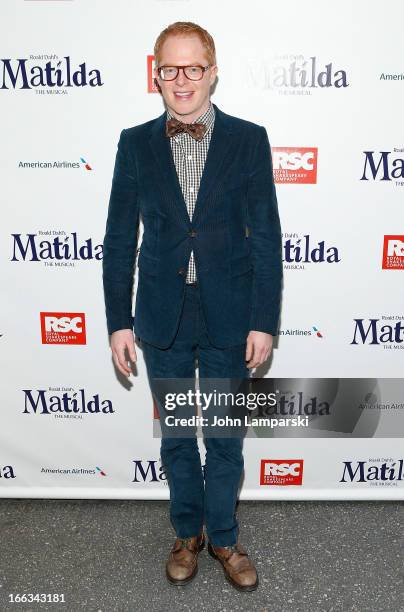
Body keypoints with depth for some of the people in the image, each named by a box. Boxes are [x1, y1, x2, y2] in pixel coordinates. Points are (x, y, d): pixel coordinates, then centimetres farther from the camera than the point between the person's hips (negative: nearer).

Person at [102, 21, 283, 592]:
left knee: (226, 437, 12)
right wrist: (119, 320, -1)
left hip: (228, 317, -1)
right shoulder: (135, 143, 1)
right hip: (163, 318, 2)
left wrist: (264, 321, -8)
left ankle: (223, 536, 36)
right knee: (176, 436, 16)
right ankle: (188, 532, 39)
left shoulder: (249, 139, -2)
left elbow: (266, 238, -4)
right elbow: (119, 239, 2)